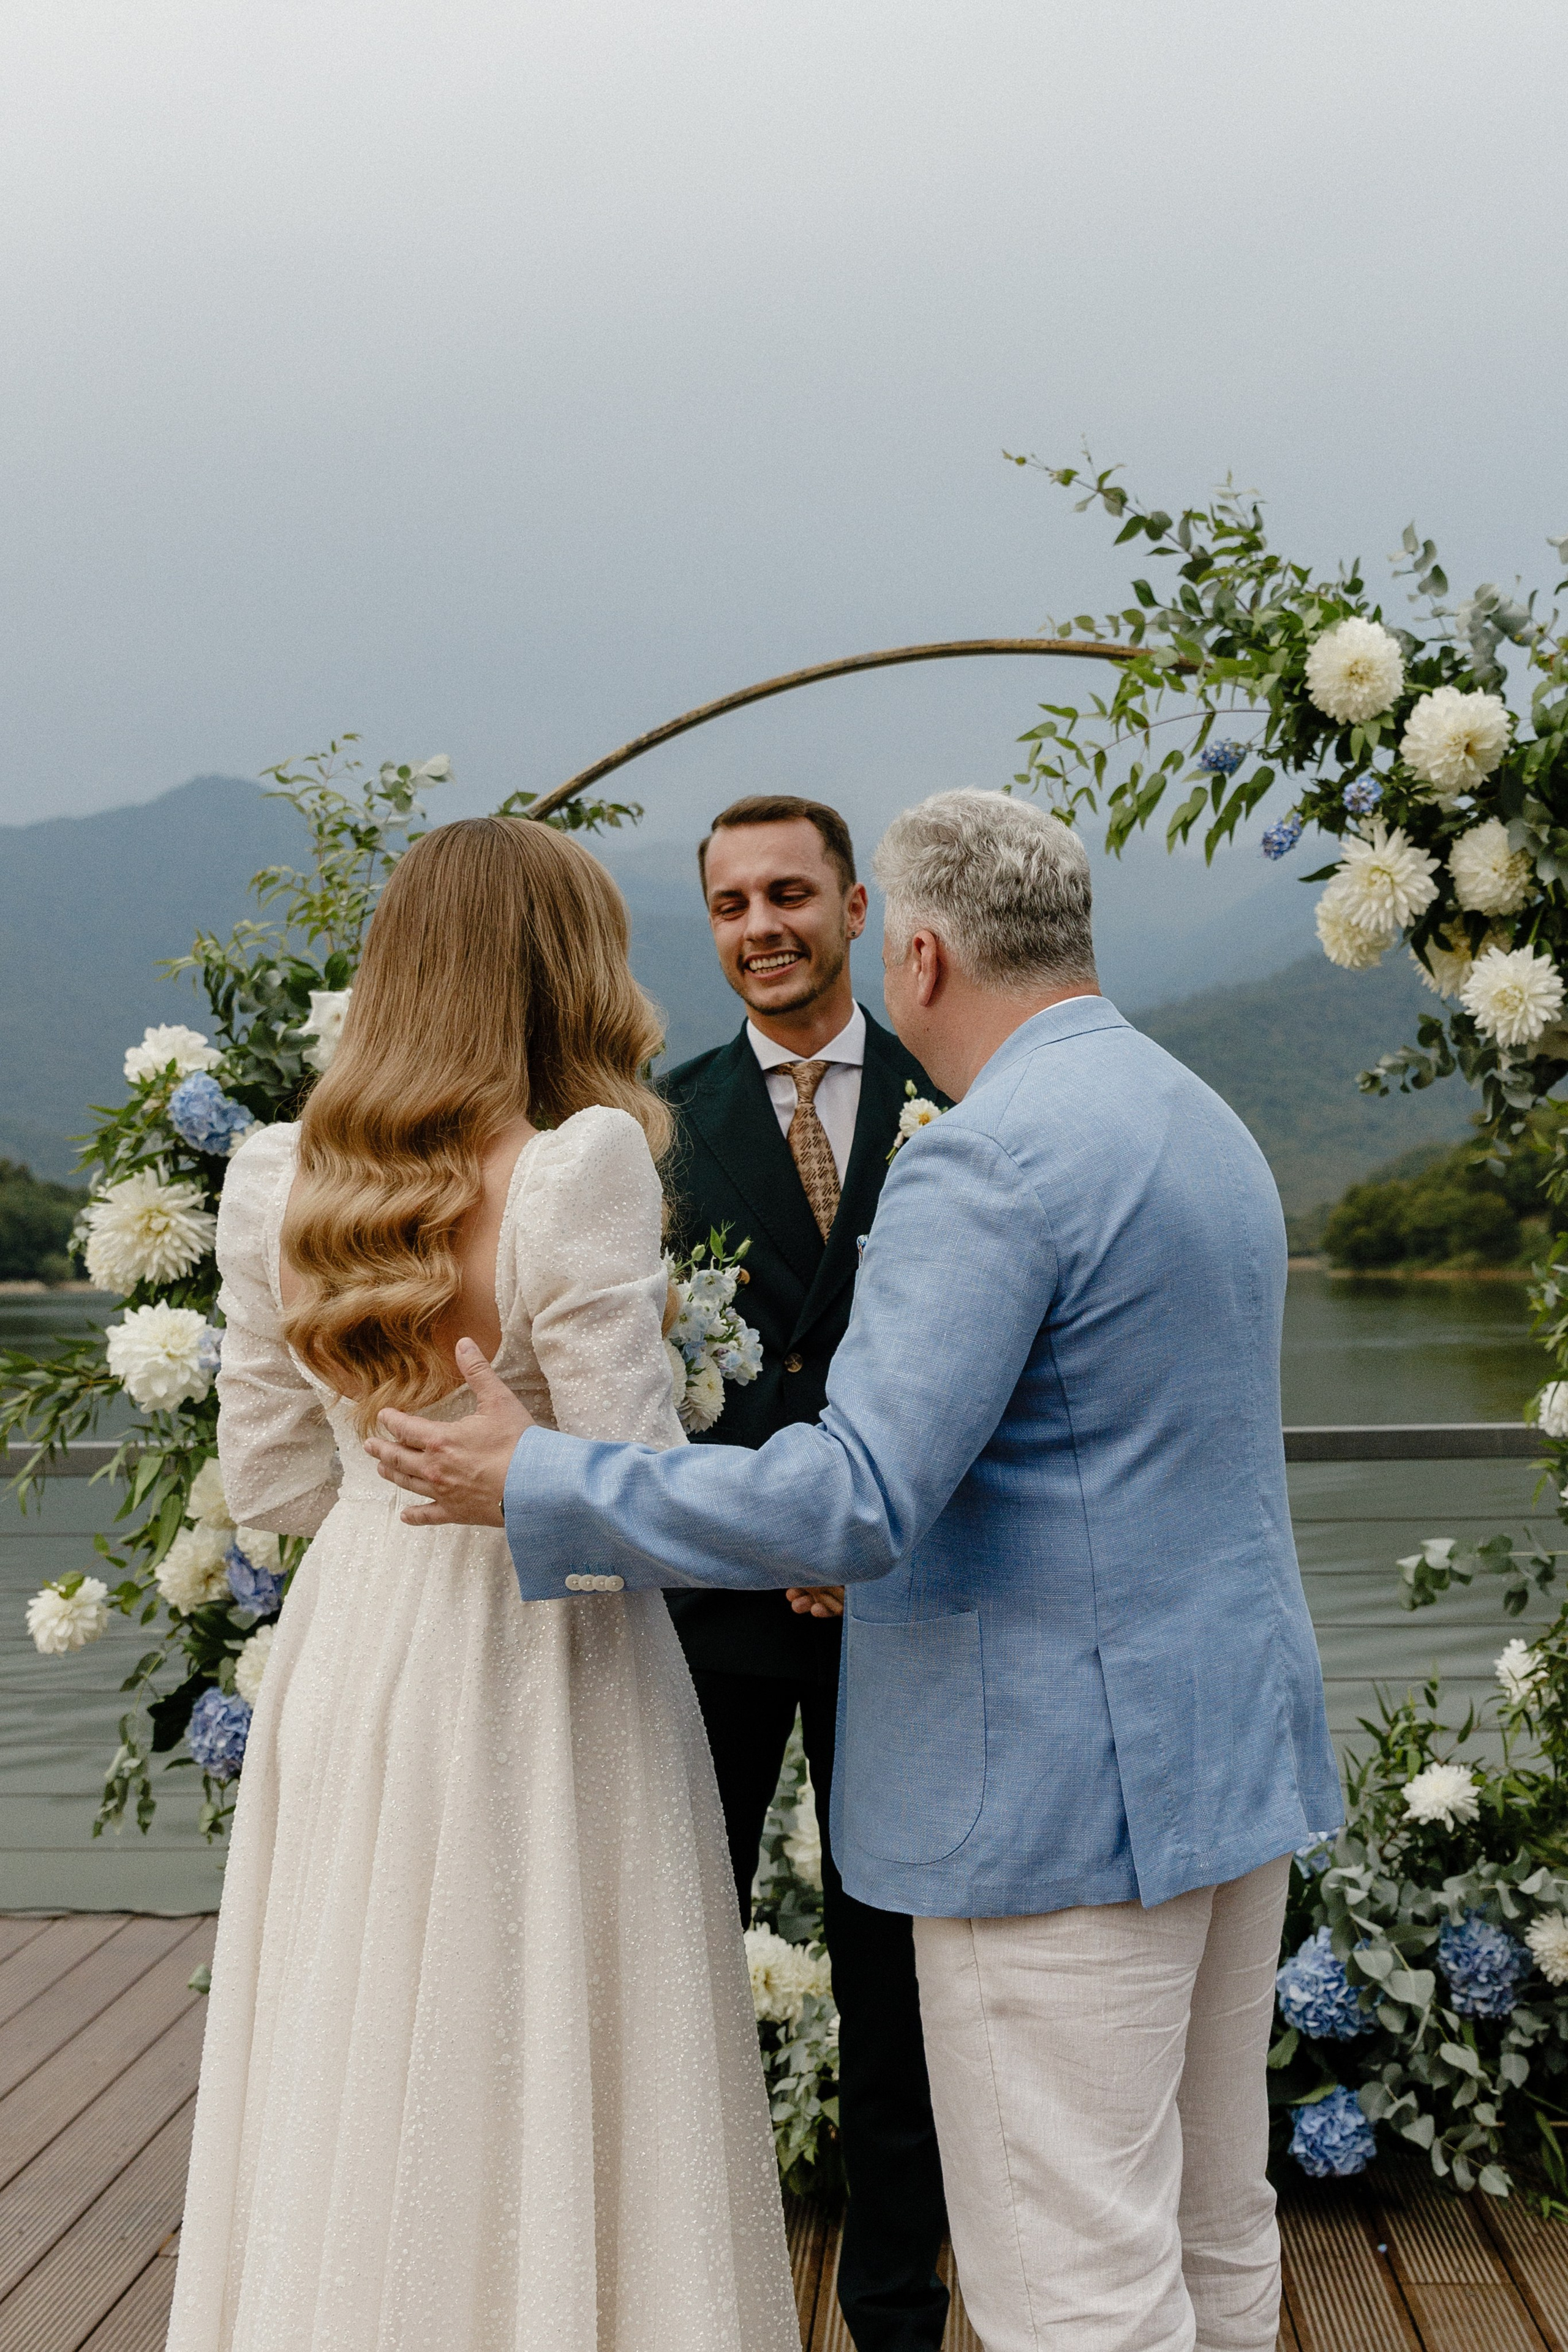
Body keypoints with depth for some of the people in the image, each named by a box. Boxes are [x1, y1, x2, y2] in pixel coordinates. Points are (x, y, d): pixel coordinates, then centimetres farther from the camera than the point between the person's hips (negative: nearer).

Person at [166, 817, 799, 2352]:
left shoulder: (276, 1180, -1)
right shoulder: (586, 1165, -18)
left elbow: (267, 1482, 6)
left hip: (347, 1656, 5)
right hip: (537, 1666, -5)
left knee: (352, 2097, 18)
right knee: (544, 2088, 10)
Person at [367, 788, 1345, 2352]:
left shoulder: (985, 1162, -19)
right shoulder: (1205, 1124, 13)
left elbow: (860, 1498, -26)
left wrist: (534, 1486, -16)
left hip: (1063, 1791, -10)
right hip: (1238, 1753, 10)